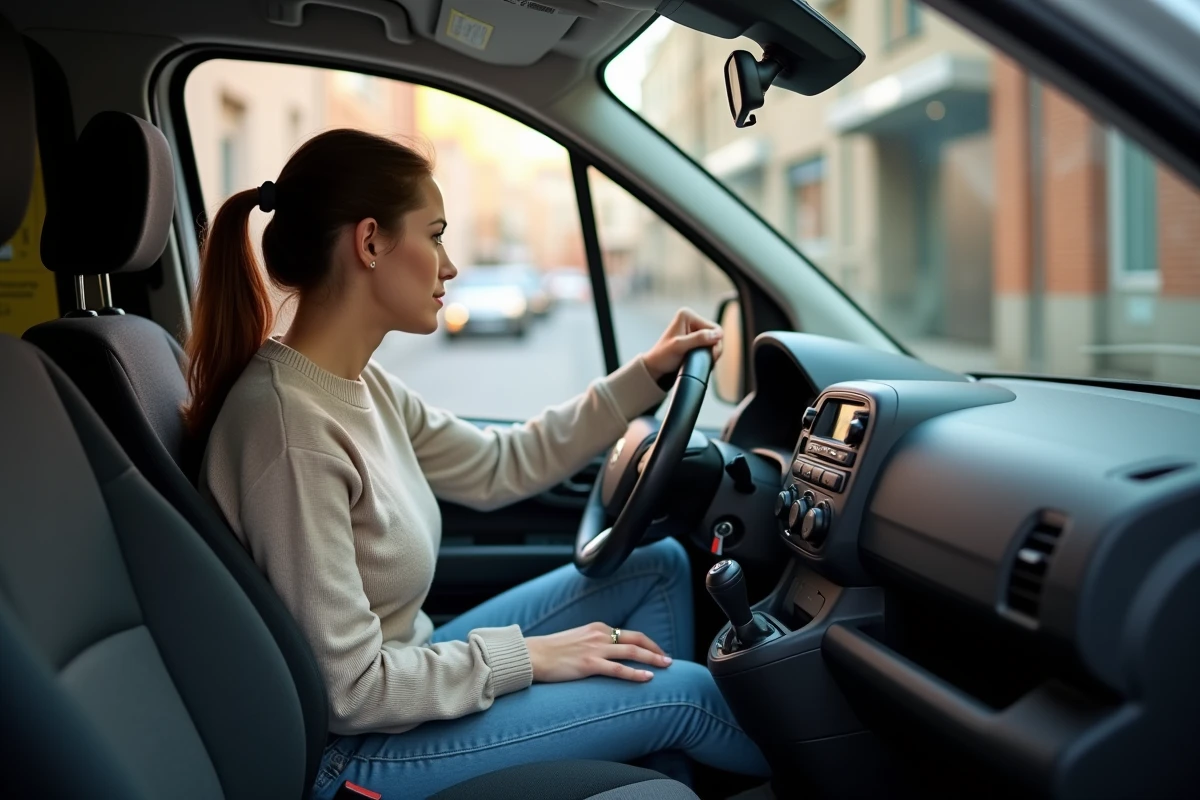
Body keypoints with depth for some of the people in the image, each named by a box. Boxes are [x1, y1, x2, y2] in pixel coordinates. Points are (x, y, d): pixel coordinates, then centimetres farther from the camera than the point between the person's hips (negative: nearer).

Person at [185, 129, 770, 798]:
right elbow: (348, 688, -27)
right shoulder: (291, 425, -30)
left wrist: (644, 377, 5)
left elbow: (498, 467, 8)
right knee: (684, 690, -6)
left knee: (658, 565, 9)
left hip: (394, 675, 9)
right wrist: (529, 655, -17)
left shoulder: (355, 384, -2)